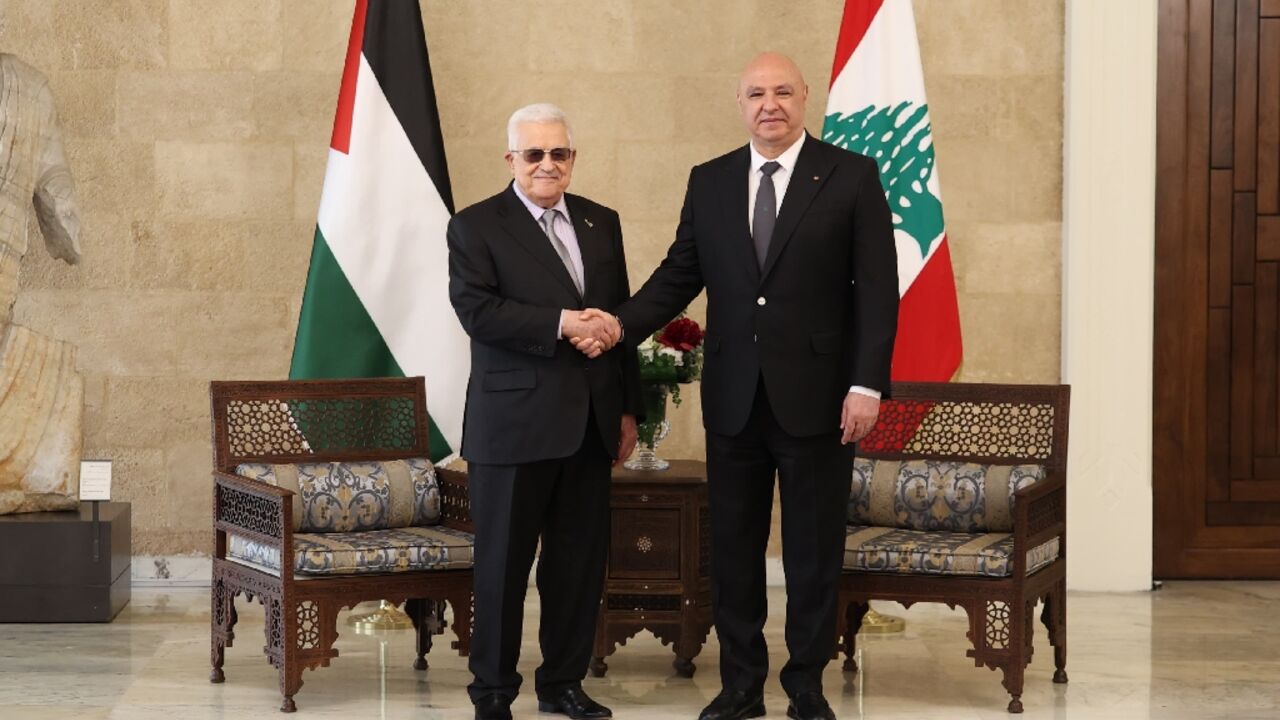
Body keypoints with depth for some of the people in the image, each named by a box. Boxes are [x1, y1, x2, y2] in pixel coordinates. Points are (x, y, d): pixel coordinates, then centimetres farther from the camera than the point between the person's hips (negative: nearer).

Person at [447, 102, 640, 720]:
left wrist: (628, 408, 13)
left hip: (590, 424, 5)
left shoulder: (601, 223, 14)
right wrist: (562, 324, -21)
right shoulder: (476, 226, -2)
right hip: (514, 424, -5)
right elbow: (476, 310, -16)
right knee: (503, 561, 2)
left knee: (581, 560, 9)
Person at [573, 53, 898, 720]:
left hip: (816, 396, -3)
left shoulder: (851, 176, -3)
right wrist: (620, 326, -10)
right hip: (733, 398, 3)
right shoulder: (709, 182, 8)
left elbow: (877, 288, -6)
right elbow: (679, 275, 7)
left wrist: (867, 385, -13)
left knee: (813, 551, 6)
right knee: (732, 548, 9)